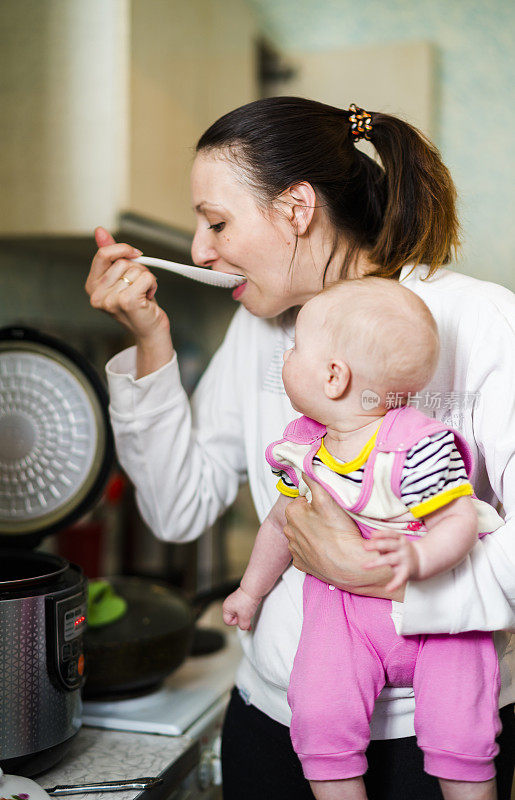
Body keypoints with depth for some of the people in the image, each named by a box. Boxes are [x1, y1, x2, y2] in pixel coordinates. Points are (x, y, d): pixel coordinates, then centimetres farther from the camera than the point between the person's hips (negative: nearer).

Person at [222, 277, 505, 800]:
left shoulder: (419, 445, -19)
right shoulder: (301, 445, 1)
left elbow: (459, 523, -22)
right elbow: (282, 522, 15)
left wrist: (418, 558, -43)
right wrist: (251, 589, 25)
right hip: (345, 605, 4)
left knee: (458, 732, -14)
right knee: (317, 714, -16)